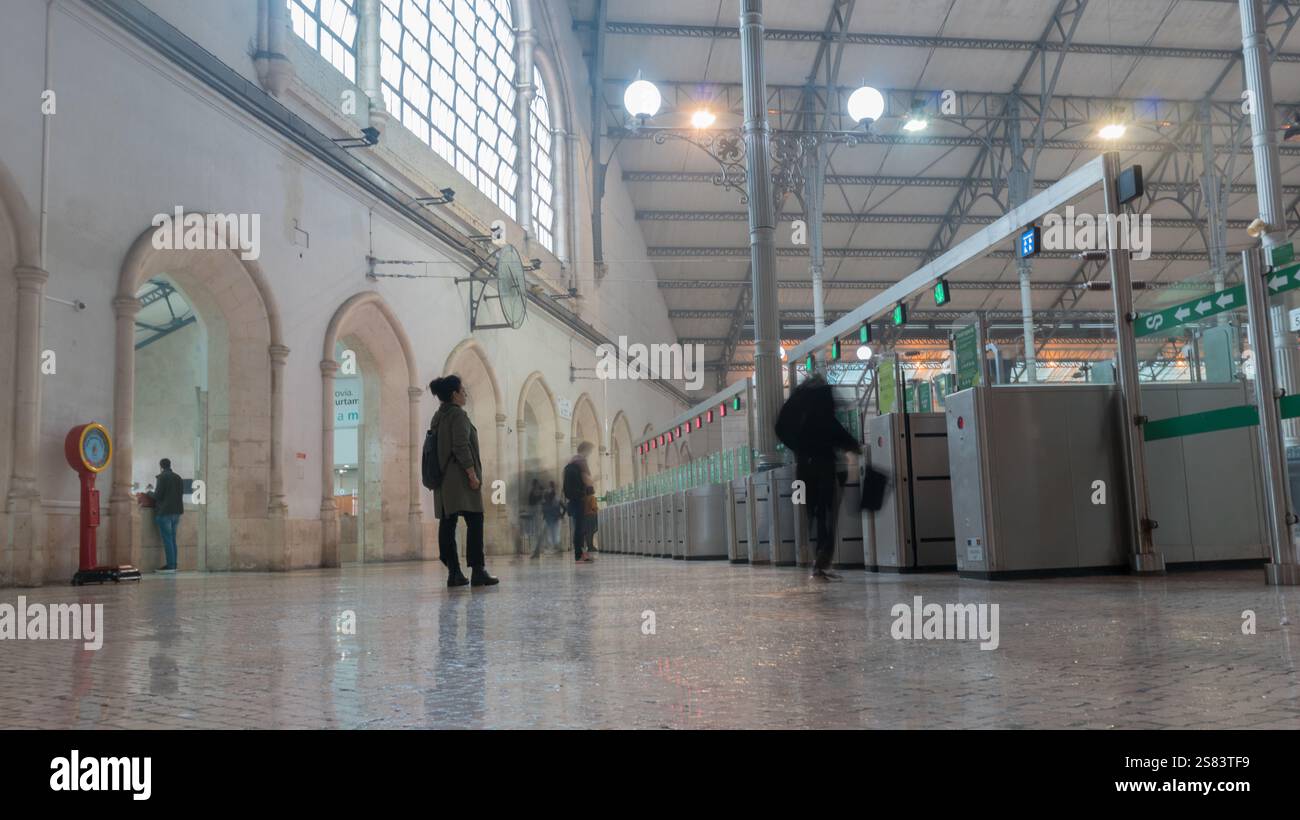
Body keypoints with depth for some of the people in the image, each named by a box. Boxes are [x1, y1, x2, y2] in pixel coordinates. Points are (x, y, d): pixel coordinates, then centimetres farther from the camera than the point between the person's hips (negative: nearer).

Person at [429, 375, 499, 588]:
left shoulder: (438, 416, 17)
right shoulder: (458, 414, -9)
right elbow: (461, 447, -18)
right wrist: (473, 474, -16)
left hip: (442, 479, 9)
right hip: (460, 478, -9)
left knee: (447, 523, 4)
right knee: (474, 522, -7)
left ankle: (454, 572, 3)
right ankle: (477, 571, -10)